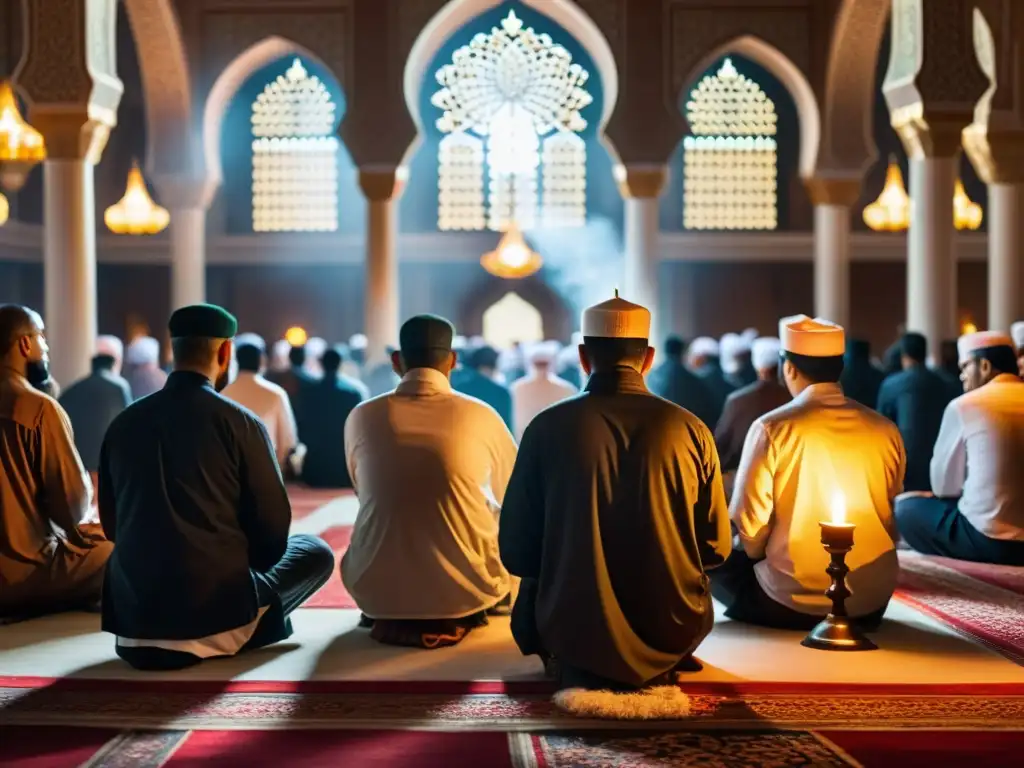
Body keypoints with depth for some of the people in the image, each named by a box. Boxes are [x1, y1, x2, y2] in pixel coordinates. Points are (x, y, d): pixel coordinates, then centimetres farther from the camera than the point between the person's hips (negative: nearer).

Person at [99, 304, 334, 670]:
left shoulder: (124, 422, 3)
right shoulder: (239, 423, -9)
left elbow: (111, 524, 13)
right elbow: (273, 531, -4)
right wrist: (244, 566, 17)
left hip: (131, 615, 6)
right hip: (216, 611, -6)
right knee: (315, 552, 16)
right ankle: (231, 635, 11)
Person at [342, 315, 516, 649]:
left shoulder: (363, 417, -2)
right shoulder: (479, 415, -5)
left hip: (377, 590, 2)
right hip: (466, 589, -2)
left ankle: (391, 618, 22)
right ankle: (458, 618, 20)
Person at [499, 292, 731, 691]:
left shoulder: (547, 428, -10)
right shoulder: (689, 430, -8)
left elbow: (516, 553, -4)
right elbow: (715, 548, 0)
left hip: (573, 634, -1)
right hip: (671, 639, 1)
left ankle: (575, 670, 10)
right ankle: (658, 666, 14)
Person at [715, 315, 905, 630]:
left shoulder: (772, 428, -12)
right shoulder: (885, 431, 0)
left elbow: (750, 527, -9)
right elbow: (891, 522, 11)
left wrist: (763, 554, 11)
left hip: (790, 603, -5)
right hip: (873, 603, 5)